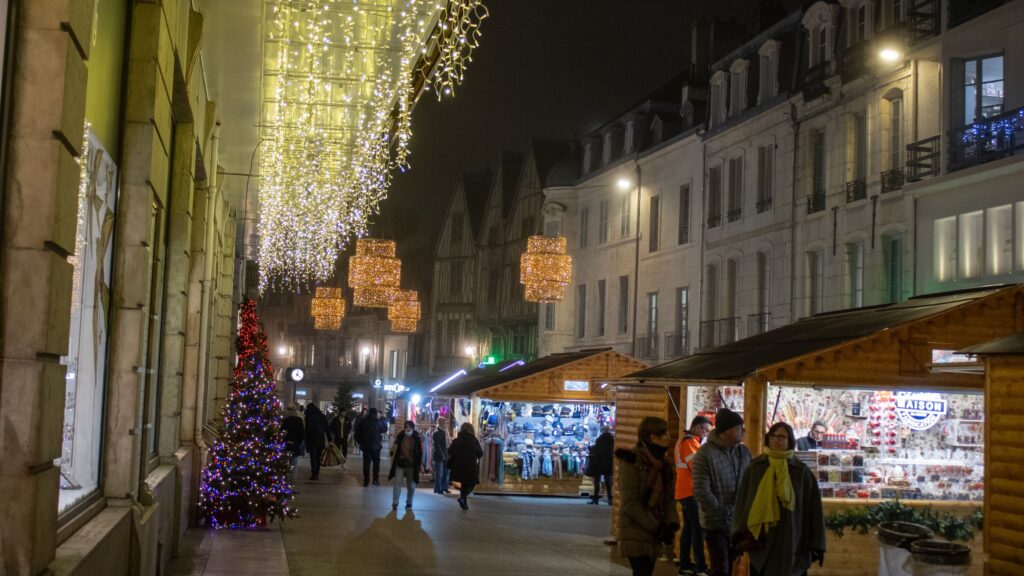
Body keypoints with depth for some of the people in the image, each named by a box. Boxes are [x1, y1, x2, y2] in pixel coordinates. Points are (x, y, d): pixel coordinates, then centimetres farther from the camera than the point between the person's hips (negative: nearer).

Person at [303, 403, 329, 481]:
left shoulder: (309, 417, -8)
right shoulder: (323, 416, 8)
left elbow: (307, 429, -11)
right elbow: (327, 429, 8)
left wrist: (306, 440, -5)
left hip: (312, 440, -5)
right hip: (321, 440, 5)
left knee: (313, 457, -1)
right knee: (318, 457, 14)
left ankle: (315, 474, -6)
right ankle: (317, 473, 16)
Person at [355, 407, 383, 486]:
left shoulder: (363, 422, -2)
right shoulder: (377, 422, -9)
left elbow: (357, 433, 0)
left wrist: (360, 442, 13)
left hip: (365, 446, 2)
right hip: (375, 446, -2)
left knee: (366, 463, 7)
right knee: (376, 462, 12)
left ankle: (366, 481, 5)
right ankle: (376, 479, 7)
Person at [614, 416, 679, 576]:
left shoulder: (661, 462, 11)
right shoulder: (631, 461, -13)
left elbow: (668, 497, 11)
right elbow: (630, 503, -17)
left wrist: (671, 523, -6)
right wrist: (656, 528, -17)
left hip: (653, 533, 8)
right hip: (636, 534, -8)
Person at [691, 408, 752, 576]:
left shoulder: (743, 451, 4)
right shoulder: (705, 454, -14)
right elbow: (702, 492, -17)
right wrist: (724, 515, -17)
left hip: (738, 522, 5)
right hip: (716, 523, -5)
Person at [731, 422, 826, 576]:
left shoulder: (802, 471, 0)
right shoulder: (755, 468, 3)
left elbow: (813, 510, -1)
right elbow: (742, 503, 4)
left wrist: (816, 545, -4)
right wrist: (741, 537, -3)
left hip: (791, 544, -1)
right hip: (759, 544, 1)